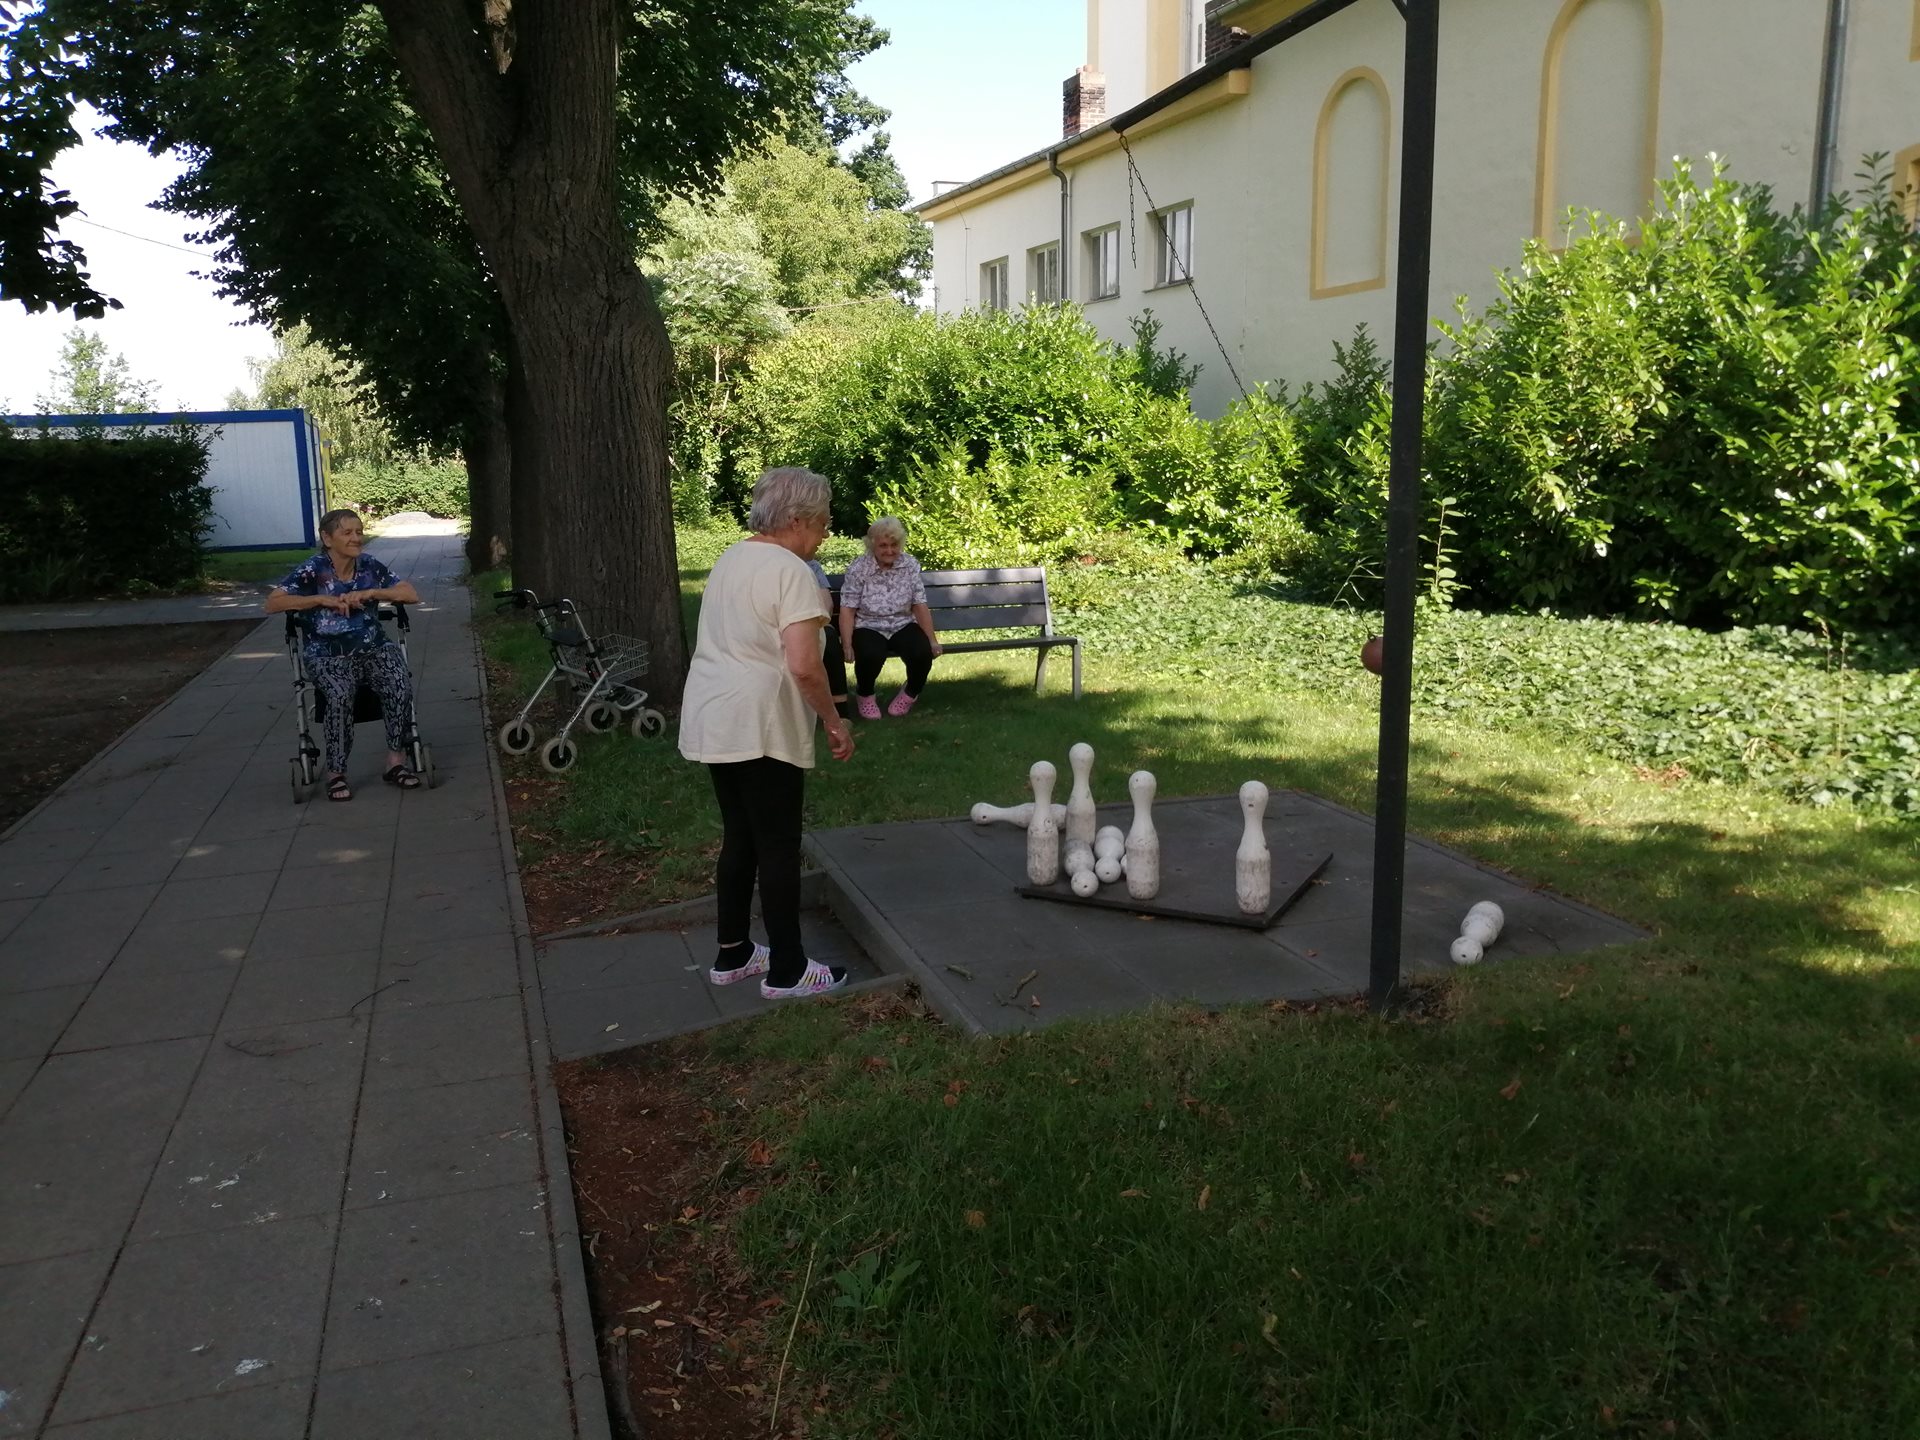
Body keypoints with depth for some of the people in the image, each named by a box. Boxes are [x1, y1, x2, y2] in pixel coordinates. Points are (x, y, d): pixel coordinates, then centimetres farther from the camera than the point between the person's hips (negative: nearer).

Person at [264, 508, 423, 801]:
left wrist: (370, 593, -11)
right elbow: (272, 604, -9)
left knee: (400, 686, -28)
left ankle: (396, 760, -14)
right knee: (340, 696, -33)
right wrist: (322, 599, -17)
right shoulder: (313, 569, -5)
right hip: (329, 655, -3)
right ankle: (336, 773, -18)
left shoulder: (370, 565, 5)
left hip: (374, 647, 3)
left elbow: (411, 594, 2)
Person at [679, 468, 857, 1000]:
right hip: (759, 728, -9)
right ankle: (787, 970, 10)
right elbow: (803, 666, -23)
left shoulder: (730, 558, 14)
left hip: (712, 720, 9)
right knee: (779, 848, 1)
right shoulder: (790, 570, -15)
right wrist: (835, 722, -11)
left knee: (740, 838, 17)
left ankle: (732, 954, 26)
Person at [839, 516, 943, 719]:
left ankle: (912, 693, 7)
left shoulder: (911, 566, -1)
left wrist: (932, 640, -9)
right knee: (871, 655, -35)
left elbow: (920, 605, -1)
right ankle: (864, 695, 1)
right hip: (868, 628, -2)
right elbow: (847, 610, -9)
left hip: (903, 626, 2)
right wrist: (848, 645, -19)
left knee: (923, 651, -27)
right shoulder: (857, 569, -8)